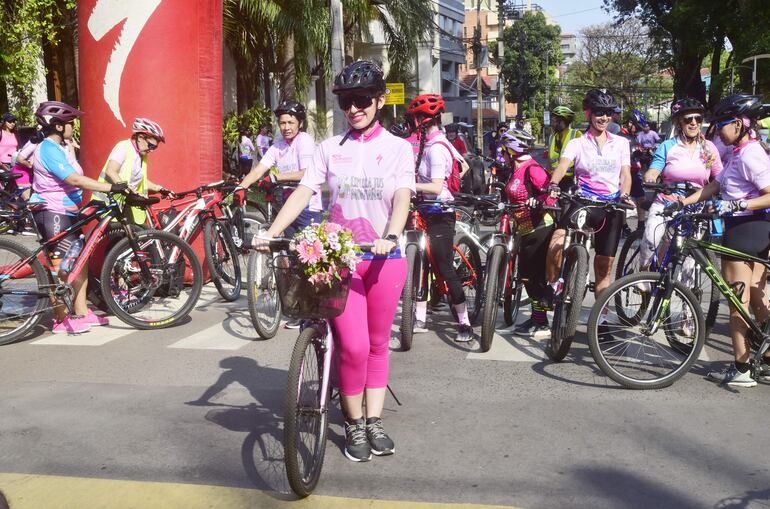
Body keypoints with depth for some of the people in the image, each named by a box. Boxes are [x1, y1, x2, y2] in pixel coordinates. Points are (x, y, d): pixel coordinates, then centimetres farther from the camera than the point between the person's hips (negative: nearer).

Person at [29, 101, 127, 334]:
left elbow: (76, 181, 17)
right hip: (53, 214, -10)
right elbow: (75, 180, -27)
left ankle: (82, 313, 16)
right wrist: (112, 187, -31)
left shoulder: (58, 149, 16)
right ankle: (61, 320, 0)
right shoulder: (49, 150, -17)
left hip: (68, 213, 10)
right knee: (61, 267, -7)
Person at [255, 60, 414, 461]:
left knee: (377, 344, 8)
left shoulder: (397, 148, 4)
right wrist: (270, 232, -16)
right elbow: (303, 192, -2)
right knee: (354, 345, -9)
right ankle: (354, 424, 11)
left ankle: (374, 421, 21)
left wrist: (390, 237, -28)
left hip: (384, 258, 0)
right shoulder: (330, 148, 7)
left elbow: (402, 198, -10)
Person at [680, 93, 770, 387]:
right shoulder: (741, 153, 13)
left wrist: (737, 204, -29)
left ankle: (741, 370, 3)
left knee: (738, 301, -4)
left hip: (744, 228, -10)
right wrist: (682, 202, 5)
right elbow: (714, 187, 13)